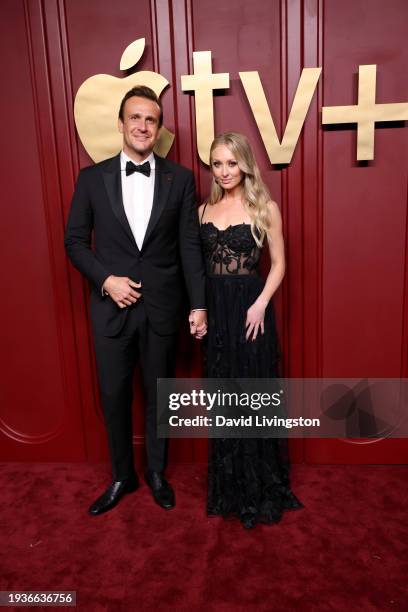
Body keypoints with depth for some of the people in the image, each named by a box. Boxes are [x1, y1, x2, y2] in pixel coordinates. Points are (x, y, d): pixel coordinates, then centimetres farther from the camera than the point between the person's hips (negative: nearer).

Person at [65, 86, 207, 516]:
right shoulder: (92, 178, 1)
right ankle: (122, 476, 34)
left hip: (162, 306, 0)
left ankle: (156, 472, 36)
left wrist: (199, 304, -5)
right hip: (111, 306, 1)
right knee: (114, 395, 11)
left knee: (158, 393, 14)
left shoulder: (180, 178, 1)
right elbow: (75, 240, 4)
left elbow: (190, 246, -1)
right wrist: (106, 280, -11)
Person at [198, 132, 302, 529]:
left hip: (250, 309, -3)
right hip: (214, 310, 4)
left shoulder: (265, 208, -2)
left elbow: (278, 263, -1)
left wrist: (260, 304, -13)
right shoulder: (204, 210, 8)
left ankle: (260, 488, 27)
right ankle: (229, 486, 31)